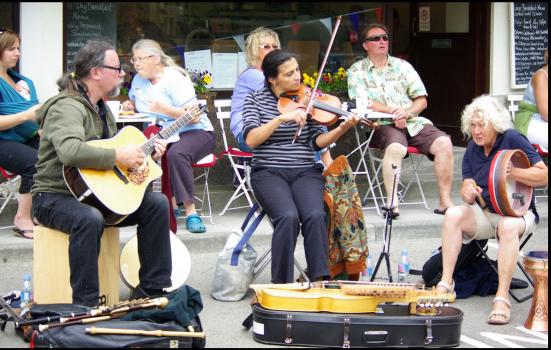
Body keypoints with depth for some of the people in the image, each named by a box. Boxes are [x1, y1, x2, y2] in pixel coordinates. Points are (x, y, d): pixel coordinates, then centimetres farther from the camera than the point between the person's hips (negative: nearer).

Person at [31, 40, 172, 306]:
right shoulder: (67, 107, -19)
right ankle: (85, 305, -33)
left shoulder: (101, 109, 15)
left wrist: (145, 151, 11)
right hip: (55, 197, -9)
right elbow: (71, 151, -38)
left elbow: (111, 147, 28)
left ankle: (152, 289, 3)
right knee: (90, 219, -40)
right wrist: (118, 156, -30)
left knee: (157, 203, -3)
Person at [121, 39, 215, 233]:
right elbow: (135, 103, 34)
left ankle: (191, 212, -33)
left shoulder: (174, 79, -12)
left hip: (194, 132, -7)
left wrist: (165, 109, -29)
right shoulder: (138, 80, 11)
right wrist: (130, 105, 9)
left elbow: (194, 116, -19)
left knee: (176, 154, -40)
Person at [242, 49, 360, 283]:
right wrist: (282, 118, -19)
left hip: (305, 172, 2)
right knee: (288, 216, -30)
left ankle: (320, 279, -20)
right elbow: (251, 139, -9)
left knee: (315, 215, -28)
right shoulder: (256, 100, 5)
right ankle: (281, 284, -18)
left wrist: (342, 129, -16)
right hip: (268, 173, -2)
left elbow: (317, 141, 2)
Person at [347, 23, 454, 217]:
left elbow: (422, 100, 13)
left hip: (412, 121, 4)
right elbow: (362, 103, -6)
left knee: (443, 143, -23)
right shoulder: (357, 71, 10)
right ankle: (392, 202, -36)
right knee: (396, 147, -38)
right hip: (382, 125, -4)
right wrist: (393, 111, -16)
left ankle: (445, 201, -21)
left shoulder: (403, 66, 19)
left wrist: (407, 112, -9)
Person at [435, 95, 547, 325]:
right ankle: (446, 283, -27)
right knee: (453, 215, -25)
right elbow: (467, 190, 4)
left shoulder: (512, 139, -10)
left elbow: (543, 176, -13)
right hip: (483, 213, 5)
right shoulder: (473, 148, 5)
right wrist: (467, 191, -21)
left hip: (517, 212, -5)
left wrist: (512, 173, -27)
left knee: (509, 226, -39)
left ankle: (502, 298, -39)